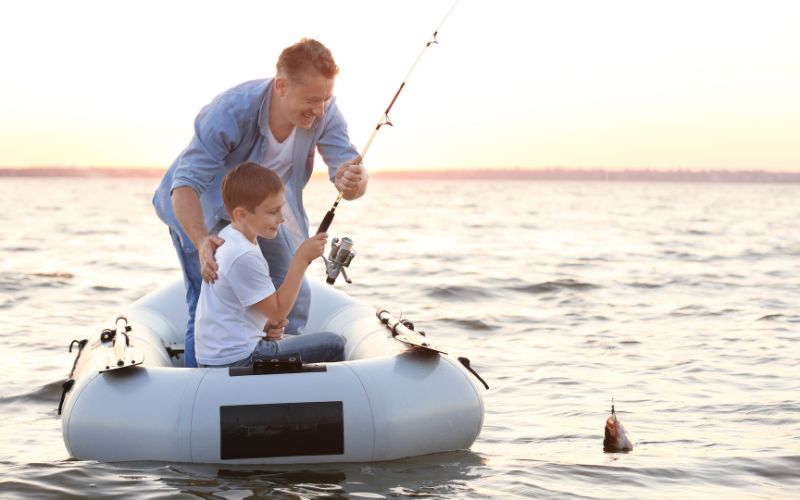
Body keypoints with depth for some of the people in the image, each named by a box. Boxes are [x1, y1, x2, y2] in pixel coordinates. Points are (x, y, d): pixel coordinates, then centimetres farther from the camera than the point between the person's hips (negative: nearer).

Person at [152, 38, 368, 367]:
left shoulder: (324, 113, -24)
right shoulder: (230, 113, -37)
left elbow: (348, 164, -28)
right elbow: (185, 184, -38)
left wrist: (354, 182, -54)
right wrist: (202, 242, -54)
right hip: (200, 209, -5)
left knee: (293, 303, 5)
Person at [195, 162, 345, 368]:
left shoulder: (227, 236, 7)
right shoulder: (243, 256, -23)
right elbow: (278, 311, -17)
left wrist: (265, 325, 4)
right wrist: (302, 258, -17)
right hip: (236, 361, -10)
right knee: (332, 346, -8)